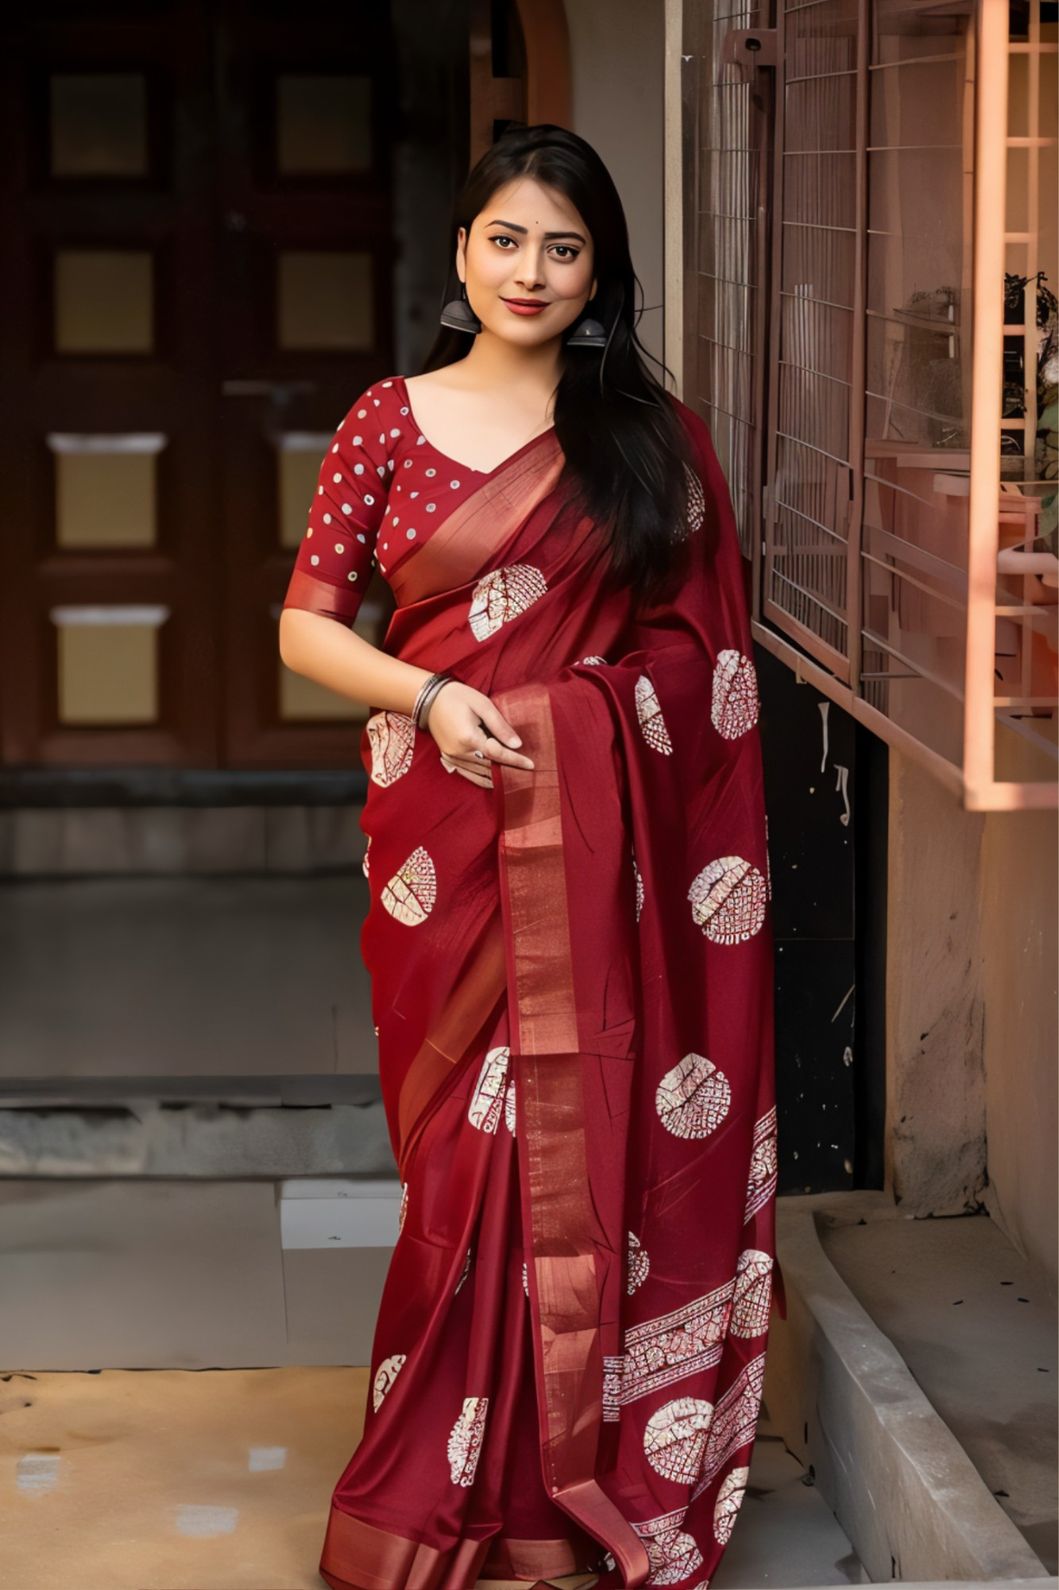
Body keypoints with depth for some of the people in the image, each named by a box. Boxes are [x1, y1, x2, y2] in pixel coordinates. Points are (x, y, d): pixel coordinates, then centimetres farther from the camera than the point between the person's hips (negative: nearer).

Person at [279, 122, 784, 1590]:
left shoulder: (657, 435, 6)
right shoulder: (391, 421, 4)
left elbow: (707, 643, 7)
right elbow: (305, 624, 4)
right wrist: (430, 697, -11)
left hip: (615, 839, 1)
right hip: (453, 834, 0)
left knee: (604, 1147, 2)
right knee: (472, 1152, 3)